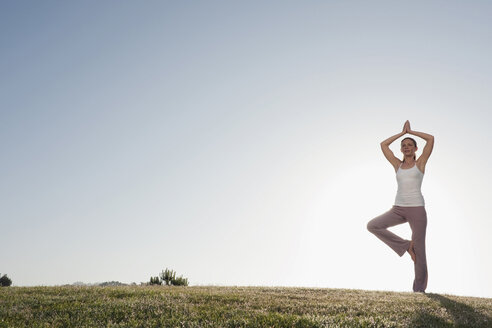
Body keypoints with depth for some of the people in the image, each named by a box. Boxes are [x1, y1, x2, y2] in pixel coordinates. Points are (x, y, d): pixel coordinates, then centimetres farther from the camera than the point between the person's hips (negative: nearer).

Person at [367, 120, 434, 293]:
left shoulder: (420, 163, 6)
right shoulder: (398, 165, 14)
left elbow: (431, 138, -2)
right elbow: (383, 145, 16)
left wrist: (411, 131, 9)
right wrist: (402, 132, 19)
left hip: (417, 208, -4)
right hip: (398, 208, 4)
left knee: (419, 251, -3)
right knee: (372, 225, -16)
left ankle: (419, 290, 9)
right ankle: (406, 245, -1)